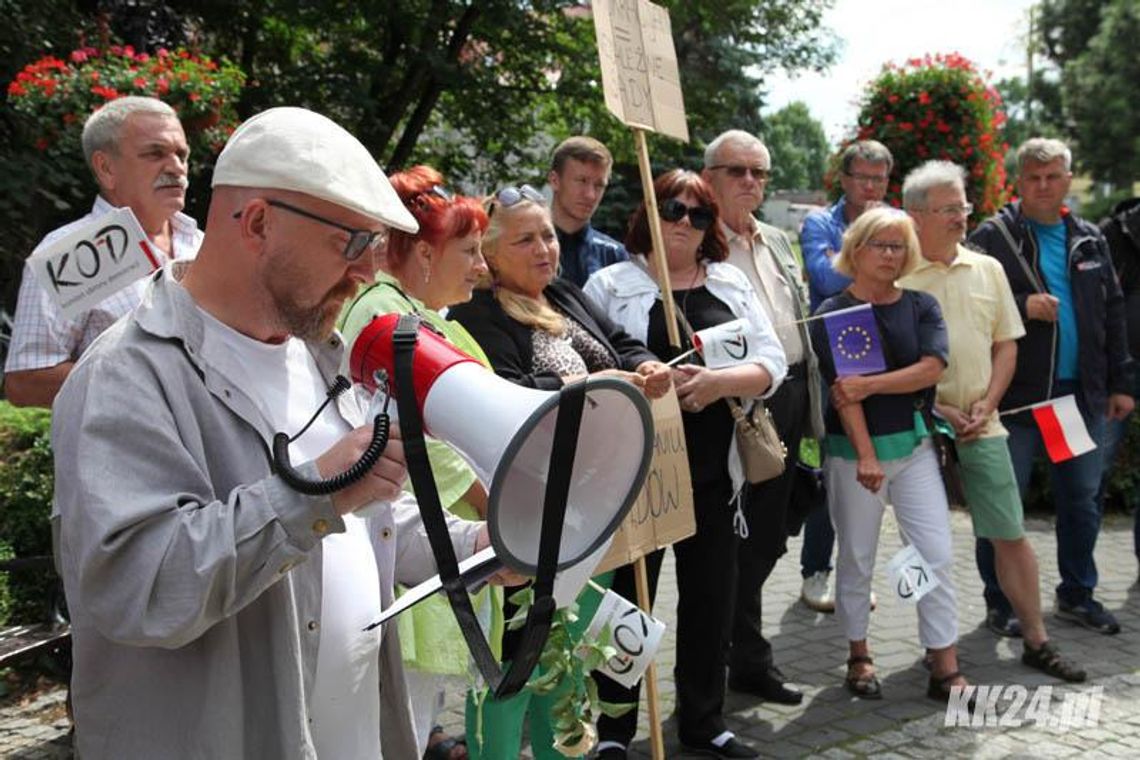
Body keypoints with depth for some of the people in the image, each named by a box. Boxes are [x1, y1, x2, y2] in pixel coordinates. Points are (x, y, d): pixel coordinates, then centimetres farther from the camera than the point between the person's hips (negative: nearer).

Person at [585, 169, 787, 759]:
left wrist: (717, 381, -17)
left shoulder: (732, 284, 9)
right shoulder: (611, 285, -1)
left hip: (714, 470, 4)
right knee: (627, 599, 6)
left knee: (710, 597, 12)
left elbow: (772, 363, 1)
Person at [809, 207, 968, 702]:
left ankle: (946, 668, 5)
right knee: (856, 559, 8)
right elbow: (841, 389, -12)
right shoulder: (832, 314, -4)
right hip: (853, 449, -3)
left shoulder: (921, 306, 6)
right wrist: (866, 456, -18)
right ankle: (858, 657, 24)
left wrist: (871, 385, -18)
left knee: (937, 555, -2)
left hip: (914, 444, 3)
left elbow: (932, 368, -8)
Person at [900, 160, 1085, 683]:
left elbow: (1006, 345, 11)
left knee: (1011, 534, 6)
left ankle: (1036, 641, 17)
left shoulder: (988, 270, 8)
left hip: (982, 426, 4)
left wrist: (986, 404, -3)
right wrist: (935, 409, -12)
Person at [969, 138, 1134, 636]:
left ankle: (1077, 595, 29)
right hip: (1015, 393, -5)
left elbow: (1113, 312, 14)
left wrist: (1120, 382, 11)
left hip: (1081, 391, 5)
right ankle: (999, 603, 15)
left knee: (1082, 499, 13)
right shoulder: (993, 237, -4)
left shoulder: (1089, 240, 11)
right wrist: (1021, 306, -23)